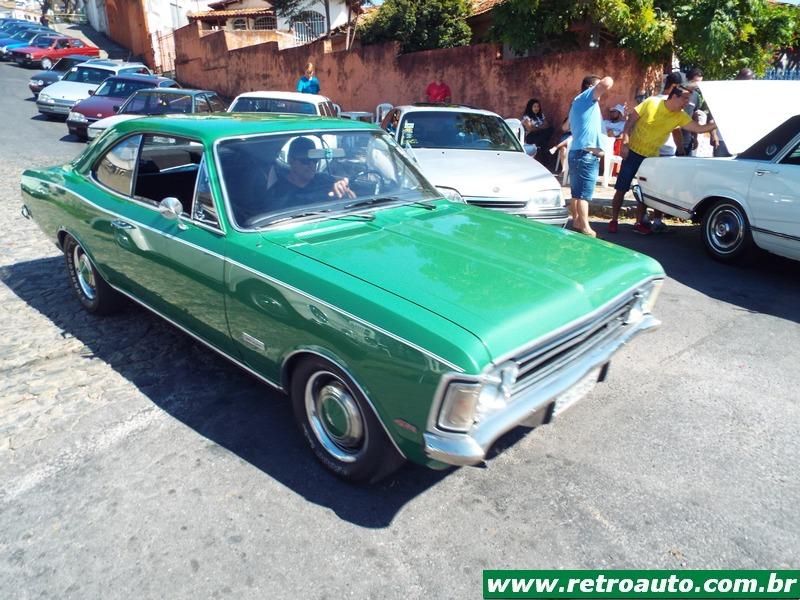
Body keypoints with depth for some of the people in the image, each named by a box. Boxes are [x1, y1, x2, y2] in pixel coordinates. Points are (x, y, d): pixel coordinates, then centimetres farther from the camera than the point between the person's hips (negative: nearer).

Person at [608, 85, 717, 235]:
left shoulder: (680, 116, -2)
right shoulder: (652, 102, -12)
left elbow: (699, 128, -4)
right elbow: (630, 121, -9)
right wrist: (625, 143, -15)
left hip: (652, 157, 4)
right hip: (633, 152, -4)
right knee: (621, 189, -2)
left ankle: (639, 224, 16)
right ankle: (614, 221, 9)